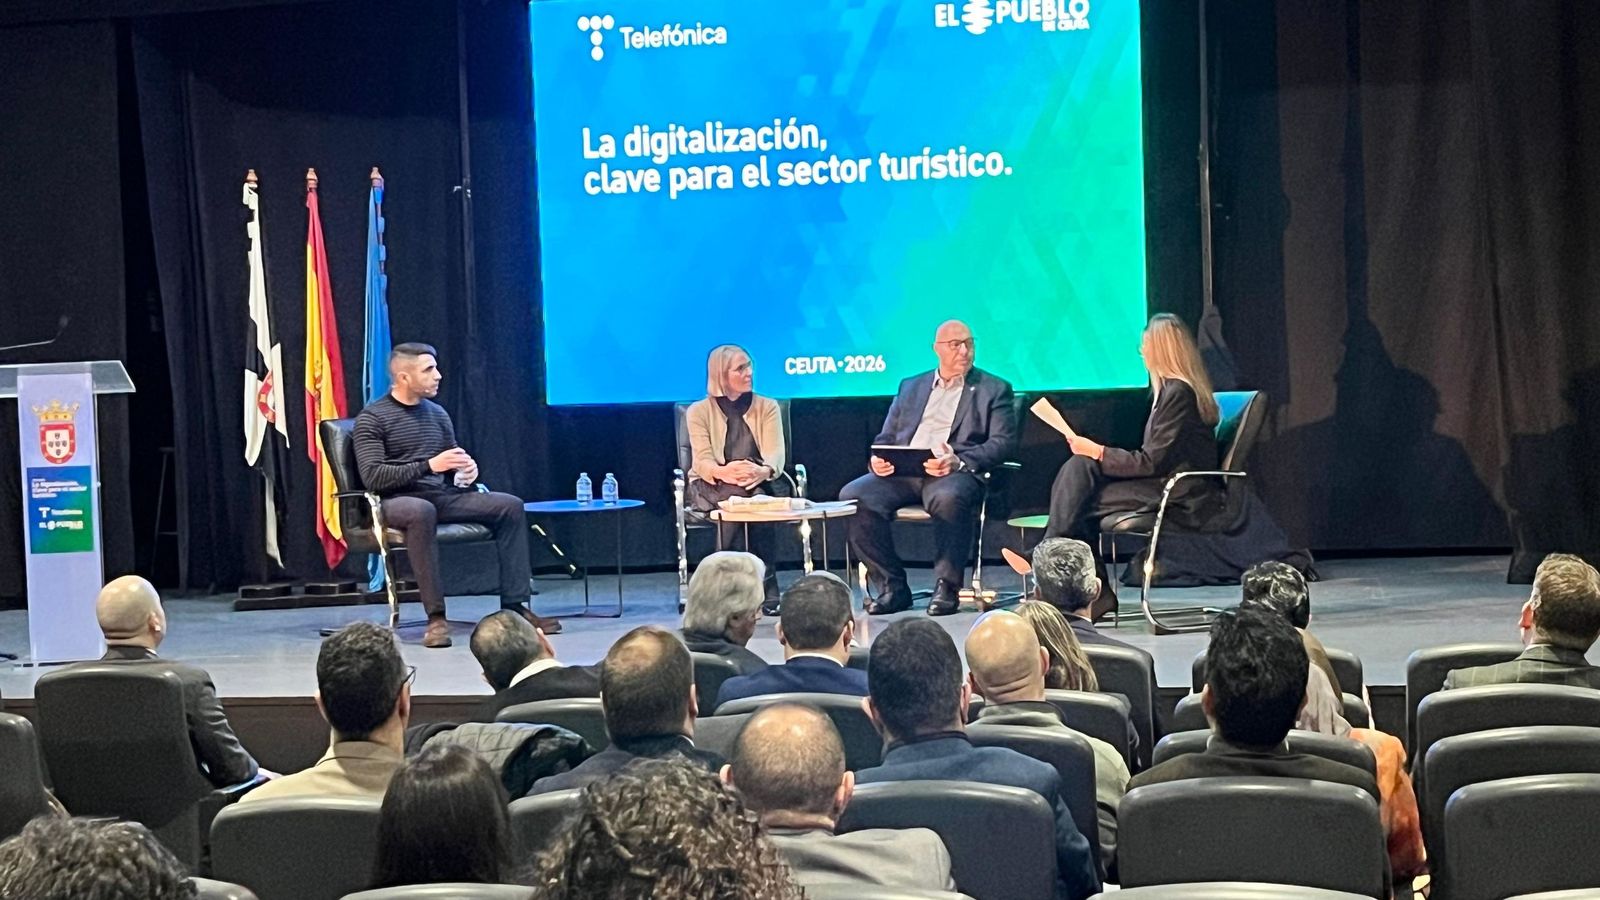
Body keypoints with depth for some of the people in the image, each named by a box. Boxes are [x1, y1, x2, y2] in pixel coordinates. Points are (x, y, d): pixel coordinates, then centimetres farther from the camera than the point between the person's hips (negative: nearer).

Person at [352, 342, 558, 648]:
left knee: (510, 505, -11)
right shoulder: (372, 418, -4)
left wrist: (468, 469, 0)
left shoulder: (436, 413, 15)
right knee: (421, 511, -41)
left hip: (442, 495, 6)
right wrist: (430, 465, -22)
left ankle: (514, 606, -12)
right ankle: (436, 616, -39)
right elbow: (372, 476, -16)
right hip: (397, 499, -6)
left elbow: (454, 464, 26)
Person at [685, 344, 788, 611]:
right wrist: (724, 472, -33)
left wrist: (763, 471, -31)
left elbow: (776, 453, -5)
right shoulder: (698, 411, 6)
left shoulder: (767, 407, 10)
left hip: (761, 483, 1)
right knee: (739, 498, -36)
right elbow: (702, 461, -8)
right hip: (712, 487, -1)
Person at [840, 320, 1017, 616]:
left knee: (949, 498, -40)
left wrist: (958, 461, -17)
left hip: (957, 473, -4)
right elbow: (885, 437, 23)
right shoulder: (910, 387, 26)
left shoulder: (994, 390, 14)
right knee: (854, 496, -24)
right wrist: (879, 459, -3)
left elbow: (1002, 443, 0)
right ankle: (892, 586, -15)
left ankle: (947, 588, -23)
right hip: (902, 472, 4)